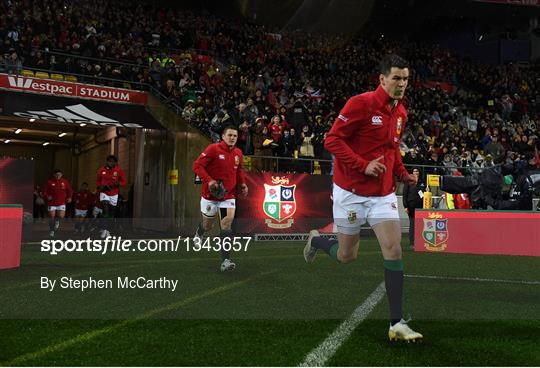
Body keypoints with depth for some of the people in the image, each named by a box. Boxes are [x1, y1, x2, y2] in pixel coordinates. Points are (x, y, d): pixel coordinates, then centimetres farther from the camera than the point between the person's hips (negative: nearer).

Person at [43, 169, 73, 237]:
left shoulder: (65, 182, 2)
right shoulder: (49, 182, -3)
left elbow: (70, 190, 13)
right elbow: (44, 191, 1)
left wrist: (69, 197, -1)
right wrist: (47, 196, -17)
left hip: (61, 203, 1)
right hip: (52, 203, -1)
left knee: (61, 216, -14)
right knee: (51, 216, 1)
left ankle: (57, 220, 23)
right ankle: (51, 230, 21)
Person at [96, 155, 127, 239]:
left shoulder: (118, 170, -7)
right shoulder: (101, 170, -3)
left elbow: (124, 181, -2)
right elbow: (98, 181, 11)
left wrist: (118, 184, -22)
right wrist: (100, 187, -8)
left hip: (114, 194, 1)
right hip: (104, 193, -1)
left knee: (111, 212, 10)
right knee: (105, 210, -19)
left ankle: (107, 230, 23)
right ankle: (103, 229, -21)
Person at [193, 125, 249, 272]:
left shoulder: (238, 153, 3)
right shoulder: (213, 149, -13)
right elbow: (197, 165, -14)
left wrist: (242, 183, 5)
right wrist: (209, 180, -26)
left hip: (229, 195, 3)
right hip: (211, 194, -3)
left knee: (228, 220, -17)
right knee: (208, 225, 13)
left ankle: (225, 261, -17)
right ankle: (199, 233, 55)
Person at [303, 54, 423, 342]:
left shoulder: (401, 113, 8)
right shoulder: (361, 103, -14)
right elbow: (332, 140, -16)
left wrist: (403, 174, 8)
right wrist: (363, 165, -25)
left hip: (383, 193, 5)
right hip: (351, 191, -5)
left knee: (394, 250, -9)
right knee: (347, 256, 8)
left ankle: (397, 324, -4)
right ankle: (316, 240, 43)